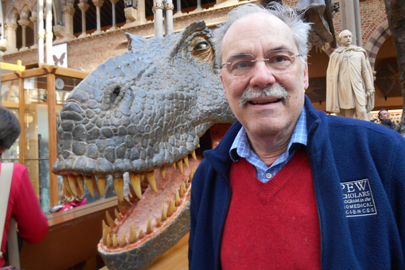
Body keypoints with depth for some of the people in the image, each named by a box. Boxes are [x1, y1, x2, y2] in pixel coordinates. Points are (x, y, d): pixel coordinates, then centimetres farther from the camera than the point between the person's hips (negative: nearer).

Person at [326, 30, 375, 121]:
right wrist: (333, 92, 2)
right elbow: (331, 74, 10)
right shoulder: (336, 55, 13)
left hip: (358, 86, 1)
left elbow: (365, 71, 12)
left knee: (362, 112, -14)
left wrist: (370, 88, 4)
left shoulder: (359, 53, 15)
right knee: (349, 115, -2)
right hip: (344, 88, 0)